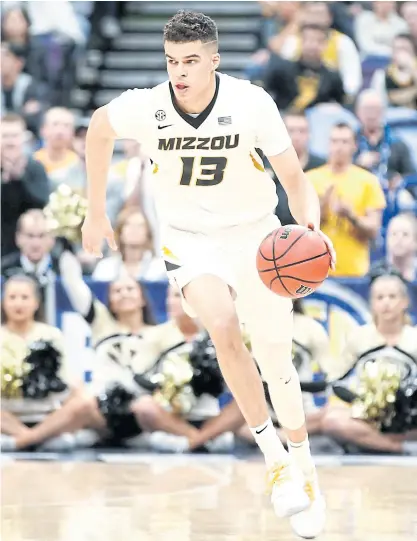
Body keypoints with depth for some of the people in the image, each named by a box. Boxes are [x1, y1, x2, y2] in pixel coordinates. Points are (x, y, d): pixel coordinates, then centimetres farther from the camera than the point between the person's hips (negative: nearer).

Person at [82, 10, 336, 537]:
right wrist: (96, 212, 11)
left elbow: (295, 179, -15)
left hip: (255, 236, 0)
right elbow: (98, 128, 5)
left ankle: (303, 467, 32)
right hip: (189, 240, 0)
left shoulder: (252, 103, -22)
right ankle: (274, 458, -17)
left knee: (276, 361, 7)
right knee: (222, 327, -30)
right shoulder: (144, 108, -19)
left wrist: (312, 230, -35)